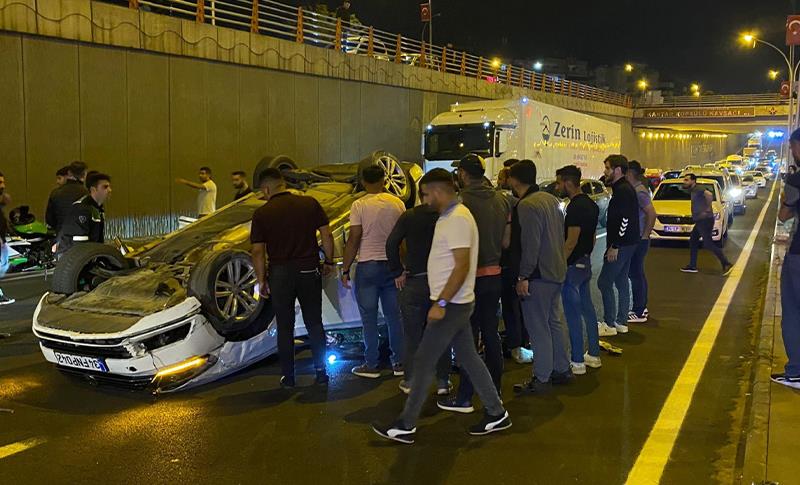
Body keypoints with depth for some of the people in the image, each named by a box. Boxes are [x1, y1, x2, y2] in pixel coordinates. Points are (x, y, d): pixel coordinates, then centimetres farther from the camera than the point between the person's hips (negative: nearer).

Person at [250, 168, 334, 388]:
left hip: (280, 274, -1)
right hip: (309, 271, 2)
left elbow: (257, 251, -5)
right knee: (314, 323, 12)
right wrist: (328, 261, 11)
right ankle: (321, 372, 14)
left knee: (285, 327, 10)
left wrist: (261, 280, 3)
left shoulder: (262, 213, -5)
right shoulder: (310, 203, -1)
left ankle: (288, 377, 15)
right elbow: (326, 235, -1)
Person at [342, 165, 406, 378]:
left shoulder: (359, 206, -8)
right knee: (394, 316, 11)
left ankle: (371, 365, 9)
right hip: (393, 265, 4)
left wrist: (345, 269, -3)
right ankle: (399, 363, 17)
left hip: (368, 266, -3)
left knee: (369, 318, 4)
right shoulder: (397, 204, 2)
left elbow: (354, 239, -10)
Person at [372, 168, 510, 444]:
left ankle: (406, 426, 6)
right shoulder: (451, 216, 13)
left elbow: (462, 266, -24)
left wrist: (441, 302, -25)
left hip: (451, 305, -10)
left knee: (424, 362, -3)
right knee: (469, 358, 15)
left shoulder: (457, 219, -18)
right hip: (455, 303, 10)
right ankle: (496, 413, 22)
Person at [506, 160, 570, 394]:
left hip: (538, 274, -10)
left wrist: (523, 276, -18)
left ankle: (541, 379, 6)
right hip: (557, 270, 10)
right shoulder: (551, 199, 11)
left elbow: (530, 245, -22)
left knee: (538, 327, -1)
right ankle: (561, 369, 29)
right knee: (553, 321, 19)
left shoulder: (526, 206, -18)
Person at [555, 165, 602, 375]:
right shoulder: (590, 204, 11)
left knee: (573, 314, -3)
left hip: (573, 265, -10)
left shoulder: (576, 206, -19)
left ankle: (577, 362, 3)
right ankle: (594, 355, 25)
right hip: (586, 263, 10)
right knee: (587, 309, 16)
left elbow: (571, 241, -23)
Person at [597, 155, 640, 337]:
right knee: (621, 281, 14)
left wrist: (614, 246, -23)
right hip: (626, 244, 11)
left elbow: (625, 220, -24)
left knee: (604, 282, -7)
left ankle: (609, 324, -2)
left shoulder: (623, 191, -17)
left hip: (621, 245, -11)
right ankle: (621, 322, 21)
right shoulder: (624, 188, 15)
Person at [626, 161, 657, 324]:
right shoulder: (635, 189, 11)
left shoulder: (639, 192, -18)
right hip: (635, 239, 10)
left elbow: (652, 214, -25)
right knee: (638, 273, 17)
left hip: (638, 240, -10)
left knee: (635, 274, -4)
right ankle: (642, 308, 27)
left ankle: (639, 313, 2)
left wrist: (645, 235, -18)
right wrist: (644, 235, 14)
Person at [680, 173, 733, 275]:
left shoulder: (698, 189, -15)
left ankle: (726, 264, -4)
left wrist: (708, 209, -23)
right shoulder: (693, 191, 15)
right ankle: (692, 266, 20)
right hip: (700, 221, 10)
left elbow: (709, 195, -32)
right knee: (693, 241, 14)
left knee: (708, 244, -8)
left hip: (705, 220, -10)